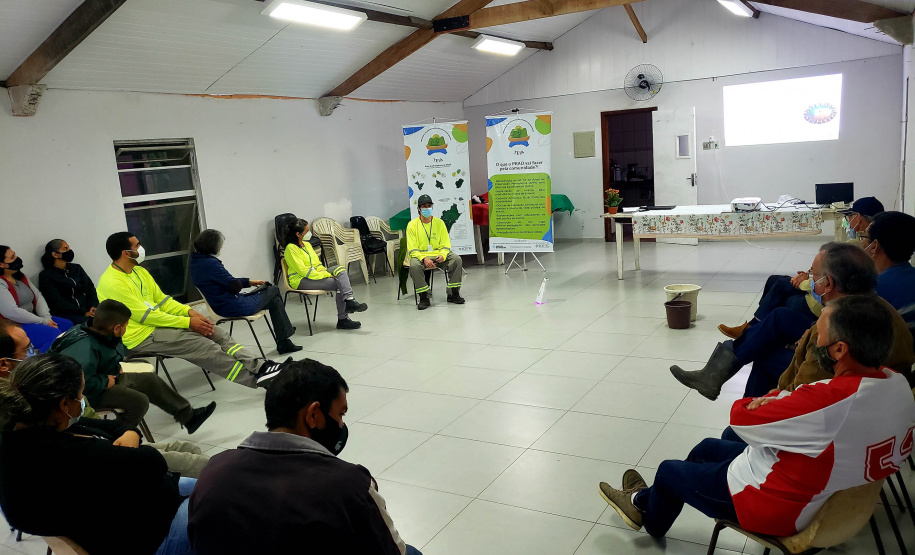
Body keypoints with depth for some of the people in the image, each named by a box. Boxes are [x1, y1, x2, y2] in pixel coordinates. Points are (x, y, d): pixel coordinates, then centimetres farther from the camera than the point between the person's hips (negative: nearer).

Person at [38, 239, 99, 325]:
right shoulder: (46, 275, 3)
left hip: (86, 309, 5)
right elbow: (56, 302, -6)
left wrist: (93, 306, -10)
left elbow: (90, 287, 12)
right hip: (64, 314, -5)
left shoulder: (76, 268, 19)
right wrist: (83, 313, -16)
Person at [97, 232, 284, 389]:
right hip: (141, 337, -9)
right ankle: (255, 376, -17)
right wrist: (188, 322, -19)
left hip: (155, 323, 9)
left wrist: (189, 311, -5)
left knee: (216, 333, -9)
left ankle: (258, 366, -19)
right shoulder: (112, 283, -18)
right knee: (205, 346, -21)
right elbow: (145, 316, -20)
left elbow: (162, 301, 14)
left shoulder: (140, 272, 10)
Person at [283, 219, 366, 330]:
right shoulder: (291, 248, -11)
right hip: (301, 281, -8)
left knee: (340, 269, -18)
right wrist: (325, 275, -20)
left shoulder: (307, 244, 17)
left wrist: (326, 273, -2)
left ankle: (349, 300, -27)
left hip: (316, 274, 8)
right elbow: (303, 271, -18)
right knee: (339, 283, -23)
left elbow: (317, 264, 20)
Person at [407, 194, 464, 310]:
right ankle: (424, 298, -23)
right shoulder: (412, 225, -2)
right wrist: (424, 259, -24)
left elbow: (446, 245, 5)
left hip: (438, 255, 3)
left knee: (457, 259, -21)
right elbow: (412, 249, -6)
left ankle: (453, 294, -10)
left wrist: (442, 255, -18)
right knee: (414, 265, -36)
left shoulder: (439, 223, 6)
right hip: (420, 256, -3)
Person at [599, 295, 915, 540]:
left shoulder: (829, 401, -39)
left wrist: (773, 398, -9)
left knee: (669, 471, 17)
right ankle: (646, 499, 46)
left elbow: (740, 416, -28)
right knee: (706, 448, 27)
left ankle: (651, 519, 49)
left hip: (778, 513, -8)